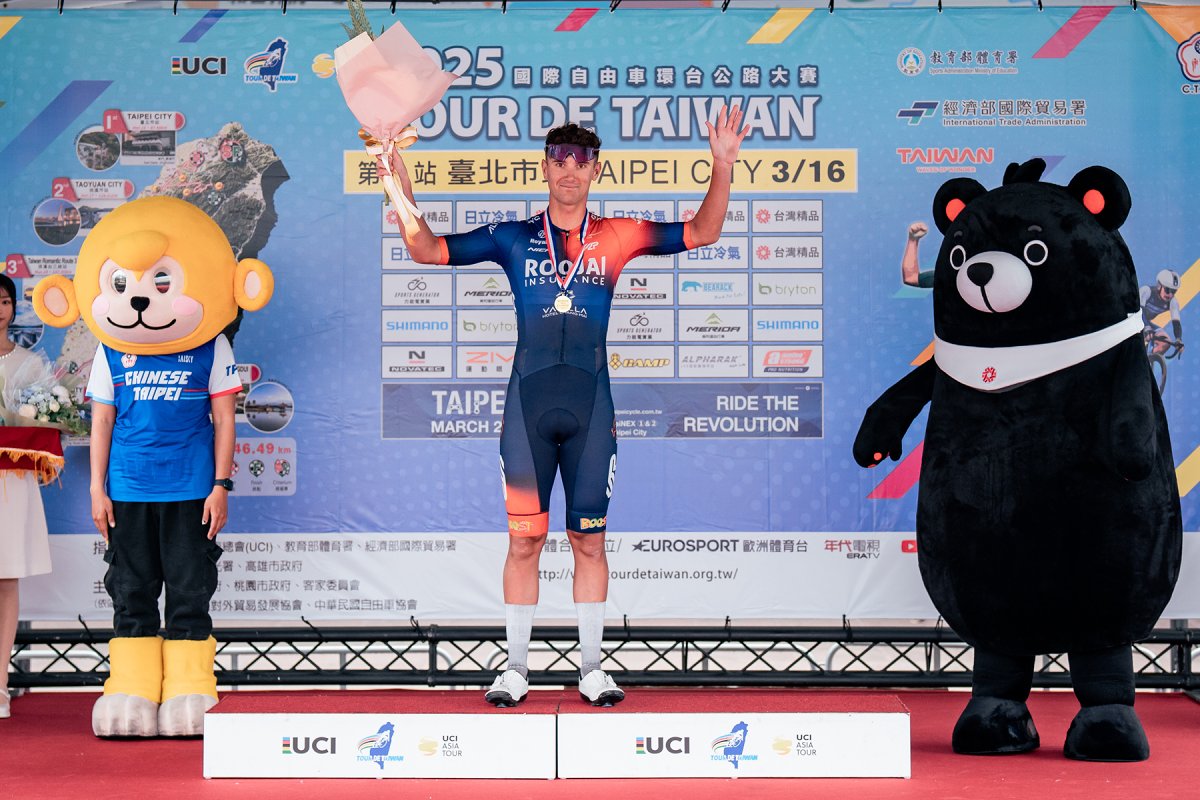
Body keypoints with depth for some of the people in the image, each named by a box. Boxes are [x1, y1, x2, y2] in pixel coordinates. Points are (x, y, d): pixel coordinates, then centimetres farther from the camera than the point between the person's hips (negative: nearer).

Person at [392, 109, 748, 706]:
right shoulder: (513, 239, 7)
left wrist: (722, 167, -7)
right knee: (523, 540, 2)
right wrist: (401, 186, -3)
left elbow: (702, 233, 6)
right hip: (528, 403, 0)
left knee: (590, 542, 5)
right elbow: (428, 250, 8)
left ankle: (591, 669, 13)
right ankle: (516, 668, 11)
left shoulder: (615, 238, 7)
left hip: (591, 406, 0)